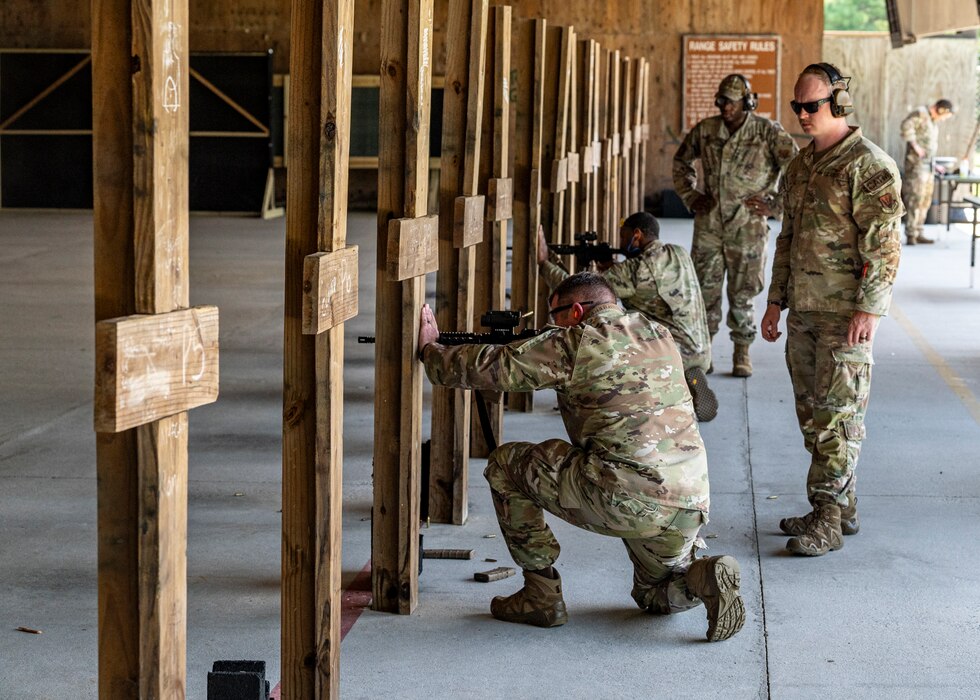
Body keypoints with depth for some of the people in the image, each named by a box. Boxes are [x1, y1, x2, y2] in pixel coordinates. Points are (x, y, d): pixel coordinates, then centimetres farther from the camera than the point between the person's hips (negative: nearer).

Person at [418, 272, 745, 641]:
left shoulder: (574, 342, -3)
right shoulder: (659, 335, 17)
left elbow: (490, 367, -1)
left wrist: (431, 350, 17)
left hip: (624, 498, -7)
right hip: (688, 506, 7)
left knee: (504, 465, 13)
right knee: (655, 596, 32)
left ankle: (542, 594, 14)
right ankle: (704, 577, -2)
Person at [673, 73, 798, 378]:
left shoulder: (768, 132, -7)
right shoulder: (704, 130, 3)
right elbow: (681, 161, 20)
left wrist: (774, 204, -9)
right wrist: (691, 196, 10)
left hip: (748, 227, -3)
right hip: (708, 224, 3)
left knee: (743, 294, 4)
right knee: (705, 290, 6)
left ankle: (742, 353, 16)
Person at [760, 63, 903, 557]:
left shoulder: (870, 166, -11)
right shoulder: (801, 166, 15)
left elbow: (883, 246, -15)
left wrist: (869, 309, -20)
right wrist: (776, 301, 18)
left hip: (845, 314, -8)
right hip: (803, 312, 8)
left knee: (836, 416, -6)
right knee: (812, 414, 11)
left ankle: (827, 520, -3)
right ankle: (842, 509, 21)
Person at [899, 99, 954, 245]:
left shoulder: (933, 121, 20)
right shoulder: (921, 114, -10)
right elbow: (906, 125, -27)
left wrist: (934, 165, 25)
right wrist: (915, 146, -25)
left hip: (927, 165, 10)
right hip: (916, 163, -10)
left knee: (925, 200, 10)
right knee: (915, 199, -12)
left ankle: (917, 234, 14)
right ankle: (910, 236, -12)